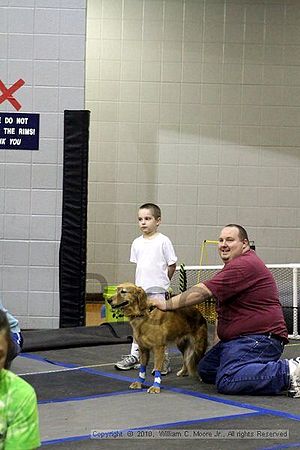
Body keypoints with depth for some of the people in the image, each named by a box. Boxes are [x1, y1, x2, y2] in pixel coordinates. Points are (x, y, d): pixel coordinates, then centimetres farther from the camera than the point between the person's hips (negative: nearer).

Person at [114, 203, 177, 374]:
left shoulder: (163, 241, -8)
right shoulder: (137, 243, 8)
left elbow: (172, 265, -3)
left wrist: (162, 282, 3)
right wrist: (143, 281, 9)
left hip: (157, 291, -6)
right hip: (139, 289, 6)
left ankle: (164, 359, 4)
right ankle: (134, 356, 19)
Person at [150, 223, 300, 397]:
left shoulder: (244, 265, -17)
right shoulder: (237, 264, 22)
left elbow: (203, 292, -20)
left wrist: (167, 304, -14)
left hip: (259, 338, -12)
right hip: (237, 338, 12)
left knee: (227, 381, -26)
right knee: (206, 370, 11)